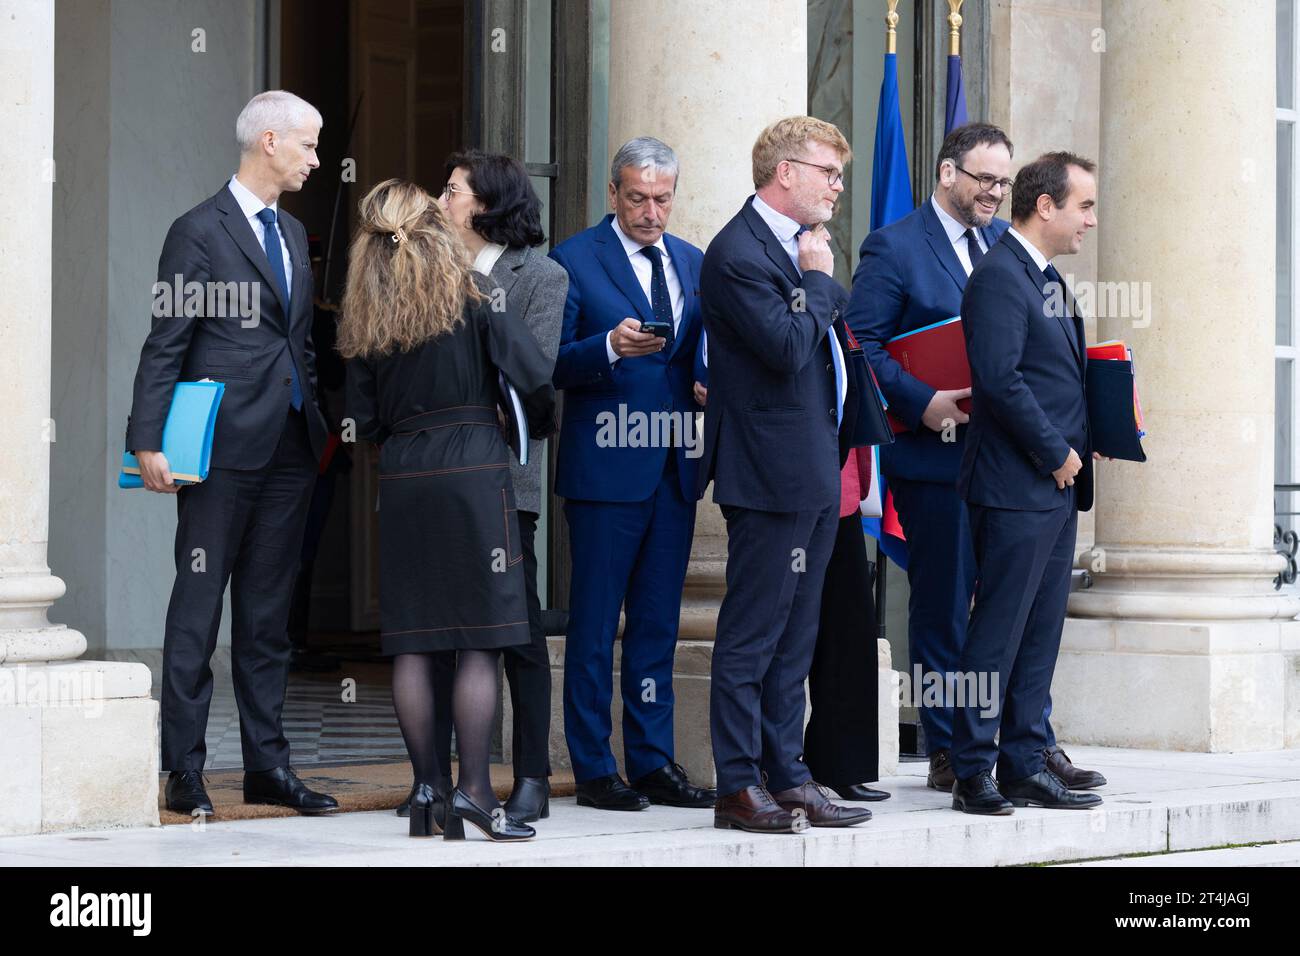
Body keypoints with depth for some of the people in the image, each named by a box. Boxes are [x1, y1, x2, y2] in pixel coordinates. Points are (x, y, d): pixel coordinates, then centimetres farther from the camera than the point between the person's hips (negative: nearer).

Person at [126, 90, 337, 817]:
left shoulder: (293, 232, 17)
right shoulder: (201, 232, -6)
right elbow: (165, 345, -9)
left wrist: (321, 422, 14)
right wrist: (150, 442, -15)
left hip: (290, 451, 7)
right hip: (224, 450, -7)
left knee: (268, 614, 10)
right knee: (199, 608, -2)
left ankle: (268, 765, 14)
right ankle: (186, 771, 1)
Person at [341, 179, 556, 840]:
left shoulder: (364, 322, 7)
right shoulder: (471, 305, -3)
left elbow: (364, 420, 8)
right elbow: (537, 379, -6)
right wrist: (537, 432, 14)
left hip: (402, 483, 4)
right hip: (475, 473, -4)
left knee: (412, 643, 5)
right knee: (479, 642, -3)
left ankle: (426, 791, 6)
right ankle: (473, 790, -8)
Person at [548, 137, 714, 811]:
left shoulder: (692, 263, 14)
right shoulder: (574, 261, -3)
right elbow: (553, 363, -8)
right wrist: (610, 346, -25)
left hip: (675, 466, 5)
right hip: (607, 465, -5)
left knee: (658, 622, 10)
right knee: (595, 624, -1)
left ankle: (653, 761, 16)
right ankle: (594, 770, 5)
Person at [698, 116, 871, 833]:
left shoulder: (800, 244, 16)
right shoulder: (737, 253, -14)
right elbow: (788, 348, -22)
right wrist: (818, 278, -11)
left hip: (815, 471, 10)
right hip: (771, 475, -10)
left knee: (794, 639, 12)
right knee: (751, 636, -4)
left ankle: (786, 779, 17)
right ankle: (738, 788, 0)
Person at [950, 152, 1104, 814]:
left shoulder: (1047, 280, 18)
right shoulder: (999, 276, -13)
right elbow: (1001, 378, -21)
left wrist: (1073, 451, 5)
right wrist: (1055, 454, -15)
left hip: (1055, 487, 10)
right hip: (1016, 486, -10)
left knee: (1040, 634, 11)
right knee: (998, 630, -6)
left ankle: (1024, 764, 16)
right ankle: (973, 773, -2)